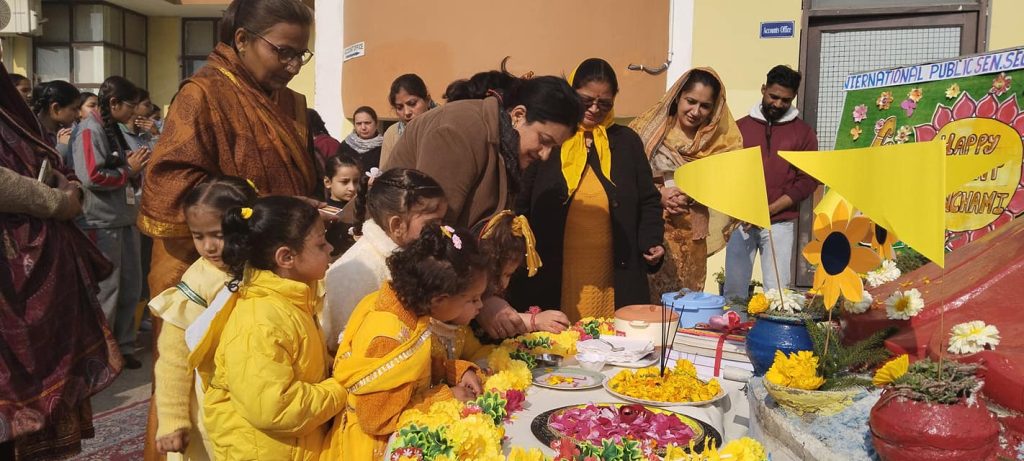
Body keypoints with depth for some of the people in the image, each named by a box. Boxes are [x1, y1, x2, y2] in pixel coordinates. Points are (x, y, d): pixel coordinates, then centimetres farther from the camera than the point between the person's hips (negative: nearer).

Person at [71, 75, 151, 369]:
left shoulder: (115, 130, 15)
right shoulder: (89, 131, -12)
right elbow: (92, 177, -23)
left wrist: (137, 165, 6)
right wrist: (129, 170, -12)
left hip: (125, 219, 9)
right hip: (102, 223, -9)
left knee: (131, 288, 13)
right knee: (106, 291, 0)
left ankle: (123, 346, 25)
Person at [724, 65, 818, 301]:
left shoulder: (803, 132, 8)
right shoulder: (740, 126, 12)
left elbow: (807, 181, 2)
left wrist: (768, 210, -10)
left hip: (780, 223, -1)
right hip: (741, 221, 1)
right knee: (734, 289, 0)